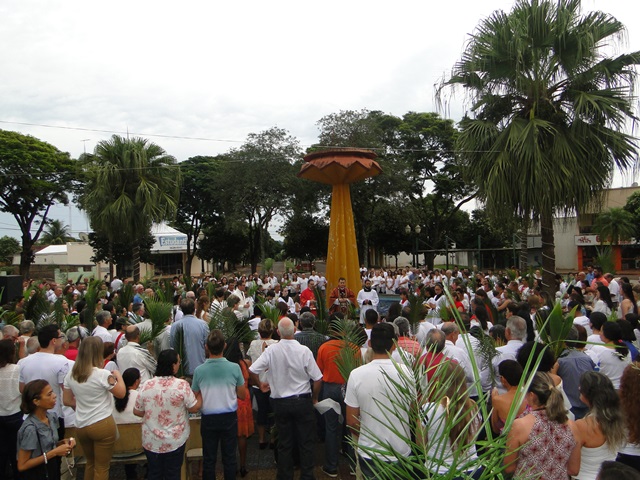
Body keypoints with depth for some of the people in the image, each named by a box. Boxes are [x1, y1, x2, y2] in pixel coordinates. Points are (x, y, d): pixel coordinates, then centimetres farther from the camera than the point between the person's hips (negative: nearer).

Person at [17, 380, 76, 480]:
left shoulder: (52, 416, -4)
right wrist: (54, 452, -23)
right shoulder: (30, 428, -26)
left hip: (53, 470, 7)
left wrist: (63, 442, -7)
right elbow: (22, 465, -20)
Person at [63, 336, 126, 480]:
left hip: (81, 426, 6)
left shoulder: (70, 375, -2)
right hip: (103, 425, -6)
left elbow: (67, 401, 7)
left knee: (90, 463, 26)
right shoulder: (103, 374, -19)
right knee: (102, 467, 10)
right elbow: (121, 393, -7)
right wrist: (118, 376, 7)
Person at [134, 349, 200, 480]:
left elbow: (137, 411, -1)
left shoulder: (146, 385, -11)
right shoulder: (182, 385, -19)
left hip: (151, 441, 2)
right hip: (175, 441, -2)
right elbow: (194, 408, -11)